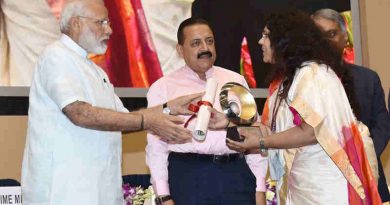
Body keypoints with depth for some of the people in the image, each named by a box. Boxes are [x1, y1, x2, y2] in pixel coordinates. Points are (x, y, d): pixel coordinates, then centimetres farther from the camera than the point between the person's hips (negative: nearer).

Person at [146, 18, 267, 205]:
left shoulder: (236, 81, 12)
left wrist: (259, 186, 6)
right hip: (188, 178, -2)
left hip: (236, 176, 2)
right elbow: (156, 146, 2)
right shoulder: (162, 88, 4)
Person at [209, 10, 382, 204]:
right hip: (300, 181, 9)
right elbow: (273, 127, 9)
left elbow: (310, 132, -20)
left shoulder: (313, 73, -13)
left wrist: (260, 142, -14)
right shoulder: (287, 78, 15)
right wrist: (230, 123, 3)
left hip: (323, 182, -9)